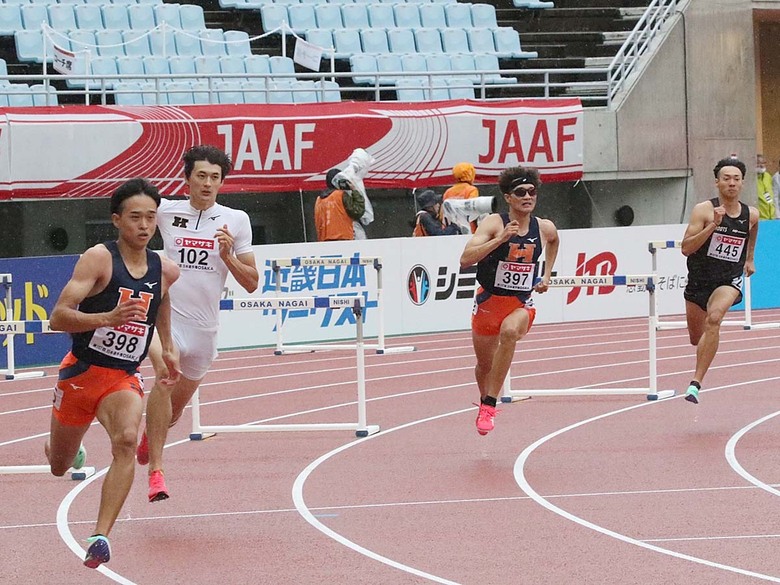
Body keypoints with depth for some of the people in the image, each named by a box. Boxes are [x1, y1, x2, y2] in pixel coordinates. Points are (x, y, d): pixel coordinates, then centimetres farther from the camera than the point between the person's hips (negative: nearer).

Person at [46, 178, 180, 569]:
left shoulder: (165, 271, 1)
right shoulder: (98, 259, -15)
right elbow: (58, 318, -23)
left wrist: (168, 349, 21)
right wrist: (108, 317, -37)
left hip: (124, 378, 2)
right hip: (81, 372, -2)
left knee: (126, 441, -30)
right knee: (59, 467, 15)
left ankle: (101, 537, -34)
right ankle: (69, 447, 55)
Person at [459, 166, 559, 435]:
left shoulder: (545, 229, -3)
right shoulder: (494, 223, -14)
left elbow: (554, 241, 26)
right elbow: (466, 259, -28)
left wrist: (547, 275, 17)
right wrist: (500, 239, -35)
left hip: (521, 304, 0)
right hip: (489, 300, 0)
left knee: (510, 332, -35)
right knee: (484, 365, 15)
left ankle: (489, 406, -27)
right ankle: (484, 401, 51)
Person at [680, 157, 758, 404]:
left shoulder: (751, 215, -2)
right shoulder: (704, 210, -14)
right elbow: (686, 248, -20)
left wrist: (750, 258, 31)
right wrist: (713, 225, -27)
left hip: (730, 279, 0)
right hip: (699, 279, 0)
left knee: (714, 319, -31)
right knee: (696, 337, 16)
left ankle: (696, 383, -32)